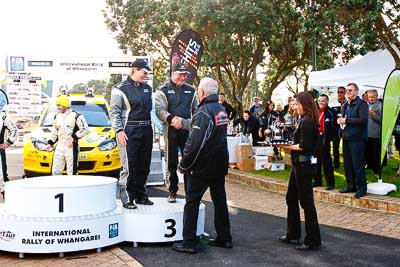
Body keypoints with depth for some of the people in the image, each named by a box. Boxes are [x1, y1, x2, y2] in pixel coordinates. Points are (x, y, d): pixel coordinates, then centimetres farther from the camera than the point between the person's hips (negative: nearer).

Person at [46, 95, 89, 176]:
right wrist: (50, 143, 18)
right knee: (55, 171, 7)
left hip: (71, 147, -6)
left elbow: (85, 129, -9)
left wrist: (74, 137, -15)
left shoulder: (76, 116, -7)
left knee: (72, 172, -4)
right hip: (59, 147, 7)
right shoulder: (57, 116, 14)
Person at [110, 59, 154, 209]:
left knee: (144, 166, 10)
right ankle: (126, 198, 1)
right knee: (129, 167, -6)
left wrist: (150, 126, 16)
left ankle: (141, 195, 21)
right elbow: (114, 112, -6)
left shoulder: (147, 88, 16)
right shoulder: (121, 88, -4)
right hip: (129, 131, -6)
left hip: (146, 130, 7)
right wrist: (119, 131, -14)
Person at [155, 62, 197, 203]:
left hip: (188, 130, 3)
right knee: (171, 163, 4)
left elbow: (196, 110, 18)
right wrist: (171, 119, -27)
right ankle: (172, 192, 15)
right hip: (171, 130, -3)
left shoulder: (191, 90, 14)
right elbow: (159, 109, -10)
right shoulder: (163, 90, 1)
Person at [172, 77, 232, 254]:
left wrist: (184, 165, -13)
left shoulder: (204, 112, -18)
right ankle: (224, 238, 20)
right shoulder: (221, 110, 10)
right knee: (220, 200, 14)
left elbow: (194, 143, -23)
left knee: (192, 201, 0)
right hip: (221, 164, 8)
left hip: (203, 166, -8)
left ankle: (189, 242, 2)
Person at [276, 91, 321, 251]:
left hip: (304, 165, -11)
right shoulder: (304, 120, 14)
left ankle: (313, 241, 6)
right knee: (291, 198, 18)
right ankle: (293, 234, 30)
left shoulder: (307, 122, -17)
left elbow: (304, 146, -22)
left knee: (306, 201, -4)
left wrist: (287, 146, -14)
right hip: (299, 164, 11)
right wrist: (288, 144, 4)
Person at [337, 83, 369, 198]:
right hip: (346, 138, 8)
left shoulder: (361, 104, -6)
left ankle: (361, 188, 2)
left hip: (357, 138, -8)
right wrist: (340, 121, 4)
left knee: (358, 165, -6)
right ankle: (351, 185, 21)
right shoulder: (345, 105, 18)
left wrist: (346, 120, -16)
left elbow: (363, 119, -19)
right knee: (347, 164, 11)